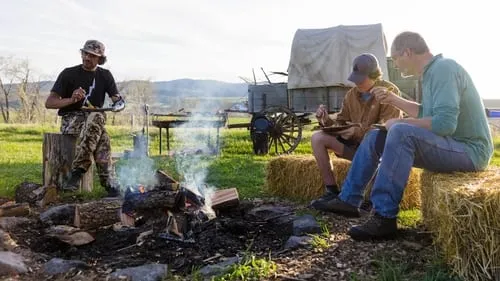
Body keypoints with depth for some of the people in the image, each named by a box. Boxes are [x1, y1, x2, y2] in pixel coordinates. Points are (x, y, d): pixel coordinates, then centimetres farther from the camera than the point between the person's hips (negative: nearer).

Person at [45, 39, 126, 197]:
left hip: (95, 117, 2)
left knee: (96, 117, -39)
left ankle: (77, 171, -39)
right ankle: (109, 182, -37)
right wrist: (71, 100, -23)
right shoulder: (69, 74, 2)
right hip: (71, 119, -2)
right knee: (102, 137, -36)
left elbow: (118, 100, 5)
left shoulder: (105, 75, 12)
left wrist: (118, 104, -21)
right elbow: (49, 103, -4)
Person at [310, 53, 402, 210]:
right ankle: (331, 191, -14)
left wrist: (358, 131, -34)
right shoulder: (351, 94, 8)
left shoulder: (389, 91, -10)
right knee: (317, 138, -11)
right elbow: (341, 123, 9)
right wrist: (327, 120, -14)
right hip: (357, 144, 6)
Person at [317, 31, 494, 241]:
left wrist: (400, 123, -17)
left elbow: (445, 123, -30)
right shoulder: (432, 71, 11)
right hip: (449, 145, 10)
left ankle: (384, 218, -30)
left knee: (400, 132, -34)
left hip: (469, 150, -10)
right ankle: (349, 200, 7)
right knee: (375, 137, 7)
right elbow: (426, 113, 22)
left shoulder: (444, 68, -19)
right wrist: (393, 99, 15)